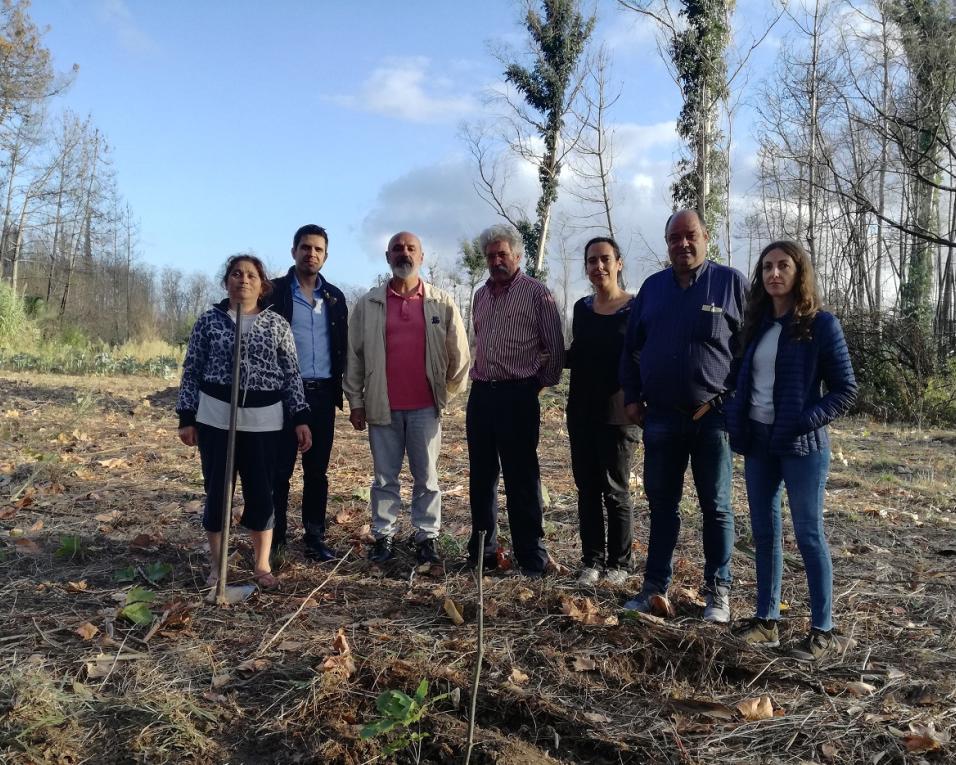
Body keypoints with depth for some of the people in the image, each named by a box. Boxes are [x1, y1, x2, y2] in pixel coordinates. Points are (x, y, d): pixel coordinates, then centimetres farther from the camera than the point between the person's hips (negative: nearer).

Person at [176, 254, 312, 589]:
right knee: (217, 492, 4)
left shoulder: (277, 324, 5)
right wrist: (186, 417, 1)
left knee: (262, 493, 4)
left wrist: (301, 418, -1)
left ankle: (262, 565, 19)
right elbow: (192, 371, 5)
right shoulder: (209, 320, 4)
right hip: (216, 418, 0)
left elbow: (291, 374, 5)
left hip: (264, 421, 1)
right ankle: (217, 567, 19)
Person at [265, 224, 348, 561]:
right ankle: (274, 536, 12)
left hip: (322, 393, 3)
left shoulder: (334, 297, 11)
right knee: (280, 468, 2)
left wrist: (340, 389, 7)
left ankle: (314, 536, 17)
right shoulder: (275, 292, -1)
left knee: (317, 470, 8)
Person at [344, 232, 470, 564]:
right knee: (384, 477, 10)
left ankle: (427, 536, 20)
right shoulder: (368, 303, 3)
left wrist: (450, 389, 11)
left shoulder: (442, 302, 1)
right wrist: (355, 401, 2)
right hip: (382, 406, 1)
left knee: (426, 476, 8)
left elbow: (458, 350, 7)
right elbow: (355, 355, 4)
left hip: (425, 406, 0)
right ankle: (383, 535, 22)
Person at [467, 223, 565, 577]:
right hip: (481, 394, 6)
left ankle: (531, 555, 7)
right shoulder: (481, 295, 15)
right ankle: (482, 549, 22)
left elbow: (555, 347, -2)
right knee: (481, 477, 11)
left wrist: (541, 382, 1)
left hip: (518, 396, -6)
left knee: (521, 478, -2)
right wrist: (481, 376, 16)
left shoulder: (536, 292, -4)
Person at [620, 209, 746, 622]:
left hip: (712, 417, -3)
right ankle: (655, 588, 19)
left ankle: (718, 592, 18)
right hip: (660, 418, 3)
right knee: (662, 505, 10)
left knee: (716, 508, 7)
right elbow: (632, 346, 13)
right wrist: (632, 397, 7)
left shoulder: (731, 282, -2)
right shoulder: (652, 287, 9)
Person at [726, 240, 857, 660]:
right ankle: (766, 620, 21)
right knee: (764, 533, 10)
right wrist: (736, 420, 2)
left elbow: (845, 389, -6)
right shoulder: (757, 324, 10)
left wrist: (806, 420, -18)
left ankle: (824, 630, 9)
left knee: (809, 535, -1)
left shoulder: (820, 324, -6)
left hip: (802, 445, -6)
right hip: (758, 441, 6)